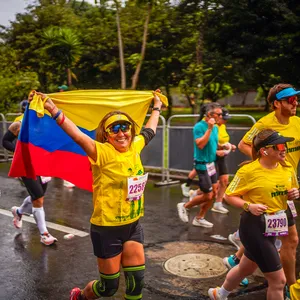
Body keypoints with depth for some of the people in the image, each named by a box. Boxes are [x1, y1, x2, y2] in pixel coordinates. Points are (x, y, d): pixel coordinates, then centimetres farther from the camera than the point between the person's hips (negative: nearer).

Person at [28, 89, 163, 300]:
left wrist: (157, 107, 34)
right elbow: (78, 136, -33)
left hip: (133, 225, 6)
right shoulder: (103, 152, -17)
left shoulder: (135, 147, 1)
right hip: (107, 228, -6)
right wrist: (54, 111, -47)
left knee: (137, 280, 8)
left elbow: (150, 131, 21)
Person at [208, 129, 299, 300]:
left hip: (273, 228, 8)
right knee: (278, 280, -5)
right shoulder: (249, 171, -18)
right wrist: (248, 205, -26)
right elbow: (229, 196, -10)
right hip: (254, 227, -7)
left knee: (246, 268, 26)